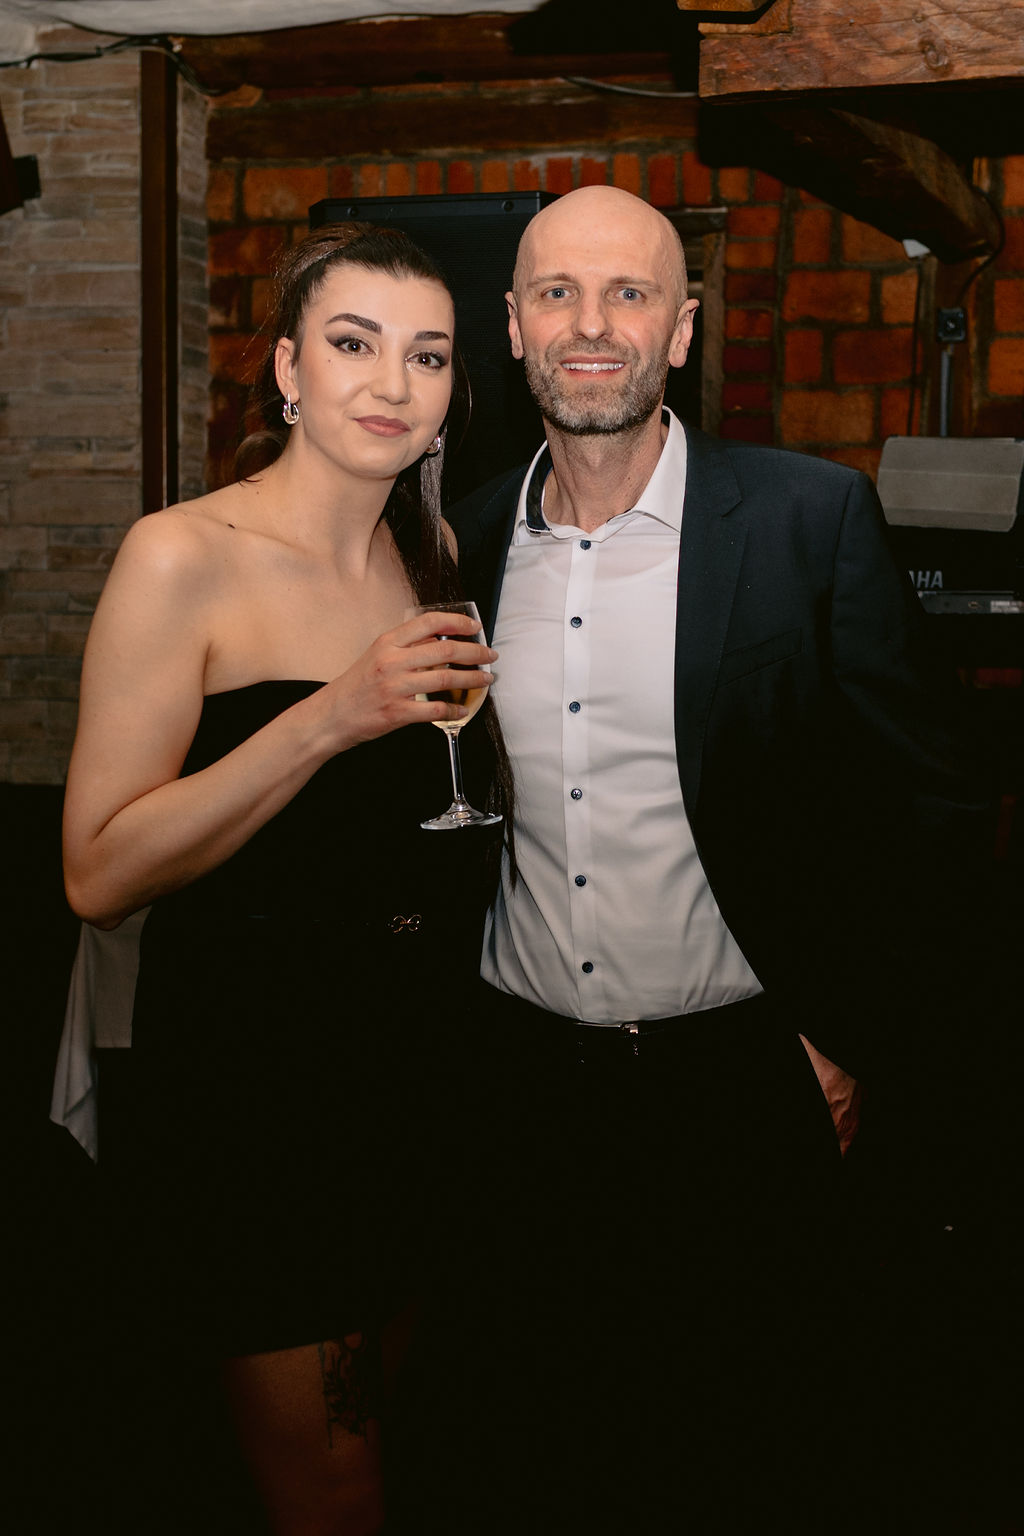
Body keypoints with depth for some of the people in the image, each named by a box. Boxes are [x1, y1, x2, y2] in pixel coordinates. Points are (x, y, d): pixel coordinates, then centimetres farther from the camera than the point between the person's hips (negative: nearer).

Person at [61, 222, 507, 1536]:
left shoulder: (433, 553, 7)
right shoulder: (184, 557, -13)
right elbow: (100, 872, -20)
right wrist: (328, 719, -27)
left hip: (426, 1070, 7)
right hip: (249, 1087, -6)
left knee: (396, 1419, 21)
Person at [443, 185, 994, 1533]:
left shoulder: (813, 519, -9)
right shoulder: (471, 539, 3)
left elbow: (934, 802, -6)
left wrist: (853, 1043, -7)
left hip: (738, 1084, -3)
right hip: (524, 1082, 4)